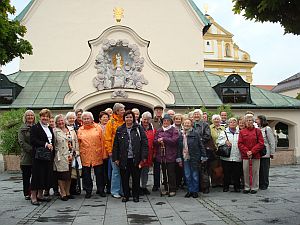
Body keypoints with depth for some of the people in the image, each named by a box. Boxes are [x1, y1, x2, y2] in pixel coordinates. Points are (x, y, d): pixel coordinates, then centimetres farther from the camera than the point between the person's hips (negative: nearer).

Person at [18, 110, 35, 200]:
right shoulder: (22, 129, 4)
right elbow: (21, 142, -6)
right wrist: (31, 149, -16)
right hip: (26, 156, -2)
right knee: (26, 176, 4)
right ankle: (27, 194, 12)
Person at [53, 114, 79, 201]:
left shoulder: (71, 130, 12)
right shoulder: (55, 131, -1)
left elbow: (76, 142, 13)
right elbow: (53, 144, -5)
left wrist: (76, 152, 7)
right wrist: (57, 152, -8)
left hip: (71, 156, 4)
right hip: (61, 157, -4)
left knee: (69, 175, 11)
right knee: (62, 175, -1)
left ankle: (68, 192, 22)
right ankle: (63, 194, 10)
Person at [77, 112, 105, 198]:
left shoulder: (98, 127, 3)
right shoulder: (80, 130, 6)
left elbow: (102, 141, 3)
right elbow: (78, 144, 8)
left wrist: (102, 153, -1)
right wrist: (79, 154, 2)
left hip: (97, 155, -1)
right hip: (85, 156, 1)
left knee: (99, 174, 6)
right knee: (86, 175, 7)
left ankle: (101, 190, 20)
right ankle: (88, 191, 20)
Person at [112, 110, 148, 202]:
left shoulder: (139, 129, 0)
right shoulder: (120, 130, 5)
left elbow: (144, 143, -3)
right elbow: (115, 145, 7)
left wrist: (143, 157, -9)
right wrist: (116, 158, 2)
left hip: (136, 159, -1)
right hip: (124, 159, 1)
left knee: (136, 178, 8)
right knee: (124, 178, 9)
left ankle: (135, 195, 22)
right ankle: (126, 195, 23)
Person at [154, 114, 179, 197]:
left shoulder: (174, 130, -1)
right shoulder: (159, 130, 13)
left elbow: (174, 140, -15)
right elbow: (155, 141, 9)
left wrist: (163, 139, -12)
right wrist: (158, 141, -13)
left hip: (170, 156, -5)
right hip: (161, 155, 5)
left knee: (171, 173, -2)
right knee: (164, 173, 12)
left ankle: (172, 190, 8)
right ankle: (166, 189, 23)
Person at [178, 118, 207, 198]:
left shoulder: (195, 134, -4)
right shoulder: (181, 135, 8)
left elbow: (201, 146, -3)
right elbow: (179, 148, 12)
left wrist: (203, 156, -6)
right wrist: (179, 158, 8)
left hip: (194, 158, -4)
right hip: (185, 158, 4)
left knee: (195, 175, 4)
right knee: (187, 176, 9)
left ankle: (195, 191, 16)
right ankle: (190, 190, 21)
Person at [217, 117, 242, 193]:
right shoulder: (224, 132, 11)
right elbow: (218, 141, 4)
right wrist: (225, 141, -11)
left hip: (237, 157, 1)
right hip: (226, 157, -1)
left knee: (237, 173, 4)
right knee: (226, 173, 3)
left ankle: (237, 187, 17)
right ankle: (225, 187, 15)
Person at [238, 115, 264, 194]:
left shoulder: (258, 131, 3)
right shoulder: (242, 132, 7)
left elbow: (261, 143, -2)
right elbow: (240, 144, 3)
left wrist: (252, 151, -11)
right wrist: (246, 151, -11)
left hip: (256, 155, -1)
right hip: (245, 155, 1)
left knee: (255, 171, 4)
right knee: (246, 171, 4)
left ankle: (254, 188, 15)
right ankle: (246, 187, 15)